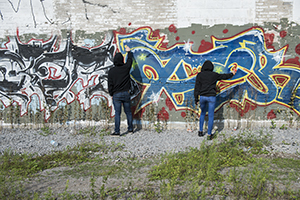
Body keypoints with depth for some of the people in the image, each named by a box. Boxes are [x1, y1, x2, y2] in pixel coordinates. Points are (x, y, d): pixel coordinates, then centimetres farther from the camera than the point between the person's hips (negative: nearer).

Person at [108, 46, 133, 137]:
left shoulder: (111, 71, -5)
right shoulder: (126, 68, -2)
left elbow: (110, 84, -1)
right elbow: (130, 60, 20)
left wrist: (111, 94, 12)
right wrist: (129, 51, 37)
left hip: (116, 94, -2)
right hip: (126, 93, 2)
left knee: (117, 113, -2)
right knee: (128, 112, 13)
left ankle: (117, 131, -2)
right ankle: (130, 129, 22)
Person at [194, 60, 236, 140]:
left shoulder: (200, 75, 1)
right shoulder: (214, 75, 0)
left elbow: (197, 88, -1)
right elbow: (224, 76, 17)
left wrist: (196, 99, 5)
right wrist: (232, 74, 37)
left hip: (202, 97, 2)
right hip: (211, 97, -2)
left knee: (202, 113, 22)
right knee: (211, 116, 5)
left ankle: (200, 131, 24)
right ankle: (209, 135, 7)